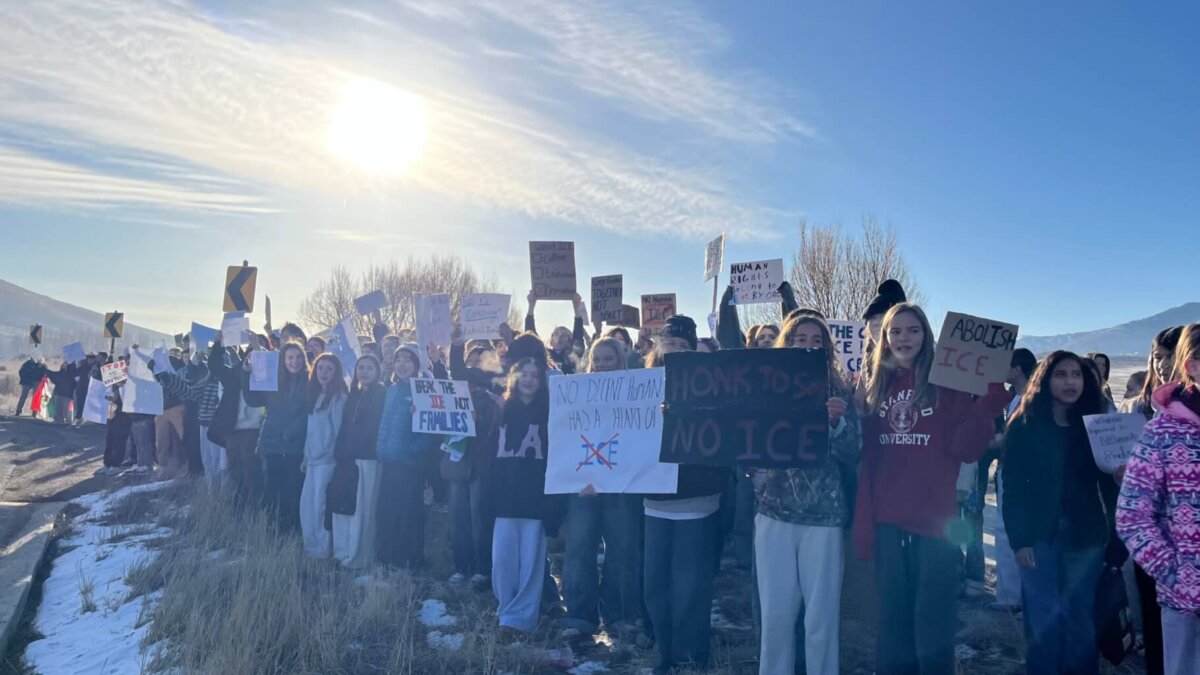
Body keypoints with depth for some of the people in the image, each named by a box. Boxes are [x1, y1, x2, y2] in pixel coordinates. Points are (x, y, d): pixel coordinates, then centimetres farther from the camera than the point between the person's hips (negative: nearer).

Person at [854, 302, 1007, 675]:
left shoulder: (949, 385, 0)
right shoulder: (876, 387, 9)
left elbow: (966, 449, -10)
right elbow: (868, 459, 8)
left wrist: (990, 400, -21)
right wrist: (863, 524, 1)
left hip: (936, 521, -3)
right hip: (888, 524, 3)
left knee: (933, 624, 2)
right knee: (893, 624, 14)